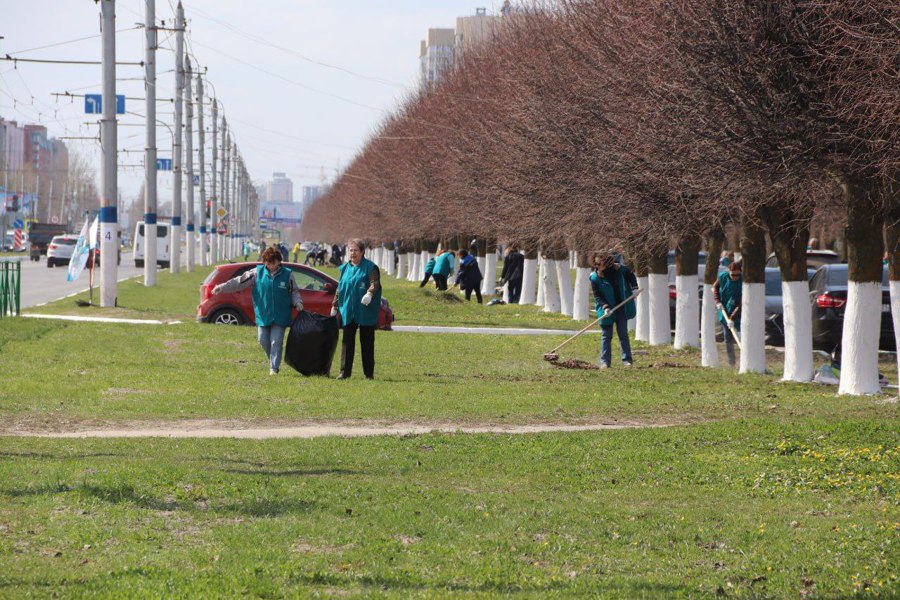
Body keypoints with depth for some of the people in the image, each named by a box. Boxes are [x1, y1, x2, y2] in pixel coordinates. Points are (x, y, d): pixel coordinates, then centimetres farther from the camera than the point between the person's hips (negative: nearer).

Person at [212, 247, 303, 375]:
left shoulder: (286, 274, -1)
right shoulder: (257, 273, 0)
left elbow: (294, 291, 10)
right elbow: (239, 281, -3)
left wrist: (298, 302, -9)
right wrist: (222, 288, -10)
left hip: (280, 316, -2)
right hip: (263, 315, 2)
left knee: (276, 342, -6)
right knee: (263, 341, 5)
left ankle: (274, 368, -1)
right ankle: (273, 361, 28)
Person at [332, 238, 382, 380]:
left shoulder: (370, 267, -4)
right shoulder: (345, 268, 13)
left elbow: (375, 283, -17)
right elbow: (339, 288, 19)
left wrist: (369, 294, -37)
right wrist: (335, 306, 18)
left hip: (366, 312, -5)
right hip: (348, 312, 5)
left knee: (367, 342, 2)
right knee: (347, 341, 2)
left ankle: (369, 373, 8)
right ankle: (345, 372, 4)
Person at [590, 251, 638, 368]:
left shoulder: (619, 269, -9)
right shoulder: (595, 277, -14)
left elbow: (631, 276, 11)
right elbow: (597, 296, -13)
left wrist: (634, 288, -4)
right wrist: (605, 307, -26)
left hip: (621, 307, 1)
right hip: (607, 310, -1)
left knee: (623, 334, 5)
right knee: (606, 335, 1)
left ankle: (627, 359, 11)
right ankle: (605, 361, 5)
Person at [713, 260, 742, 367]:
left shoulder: (743, 283, -22)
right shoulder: (723, 277, -8)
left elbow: (740, 304, -24)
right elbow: (715, 287, 13)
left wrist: (732, 318, -30)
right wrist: (717, 301, -1)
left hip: (738, 315, -4)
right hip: (725, 313, 4)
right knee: (728, 339, 9)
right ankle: (731, 361, 20)